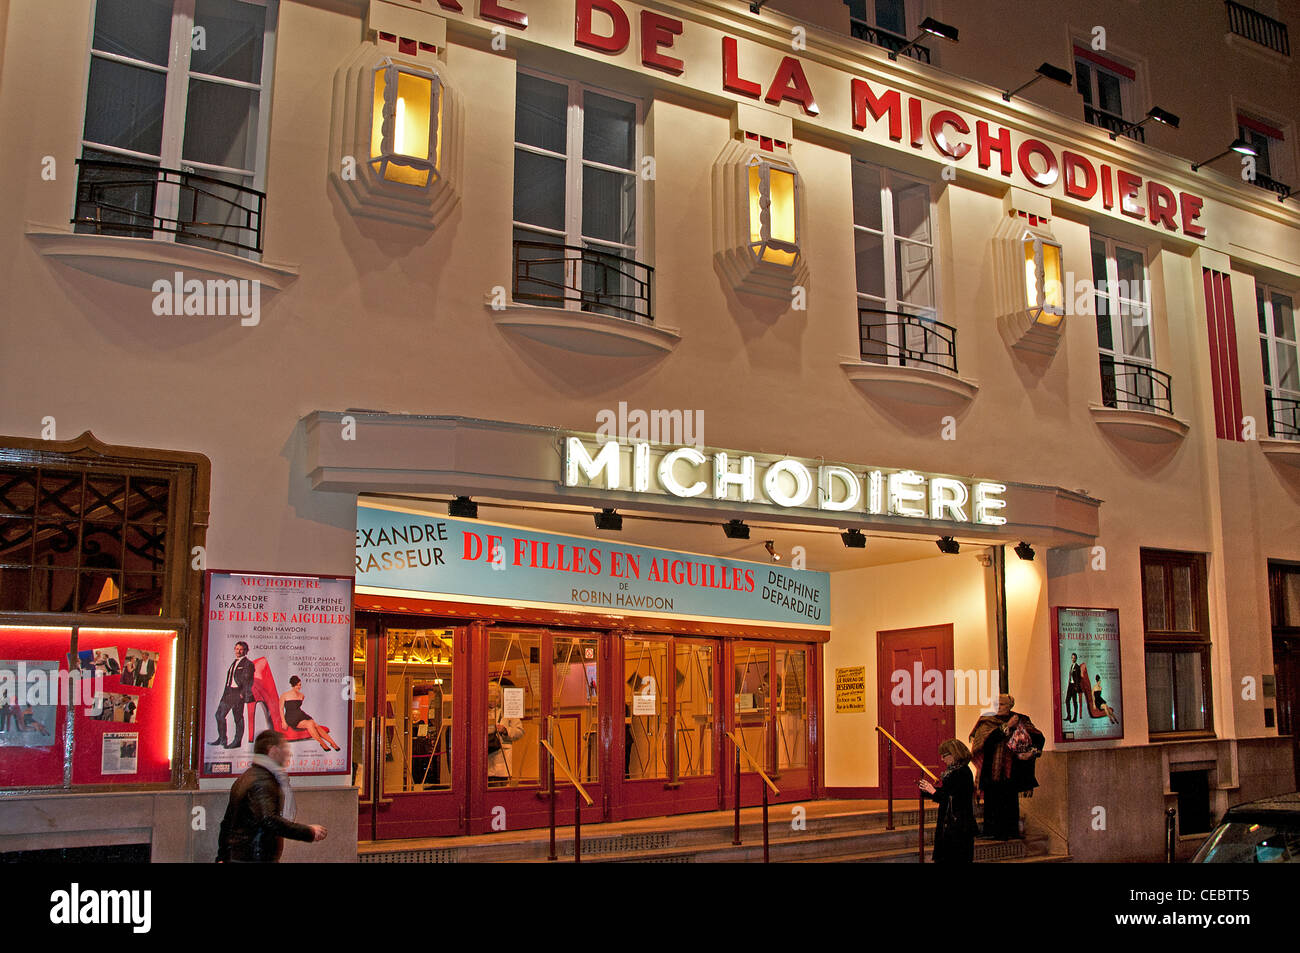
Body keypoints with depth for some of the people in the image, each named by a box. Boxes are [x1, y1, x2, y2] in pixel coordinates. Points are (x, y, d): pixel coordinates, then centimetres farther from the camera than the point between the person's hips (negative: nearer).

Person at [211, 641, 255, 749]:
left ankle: (237, 742, 4)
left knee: (238, 717, -3)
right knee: (219, 714, 8)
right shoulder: (234, 662, 18)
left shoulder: (247, 663, -6)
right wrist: (225, 692, 16)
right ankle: (221, 739, 19)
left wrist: (243, 693, -17)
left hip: (238, 693, -8)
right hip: (228, 691, 8)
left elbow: (247, 680, -11)